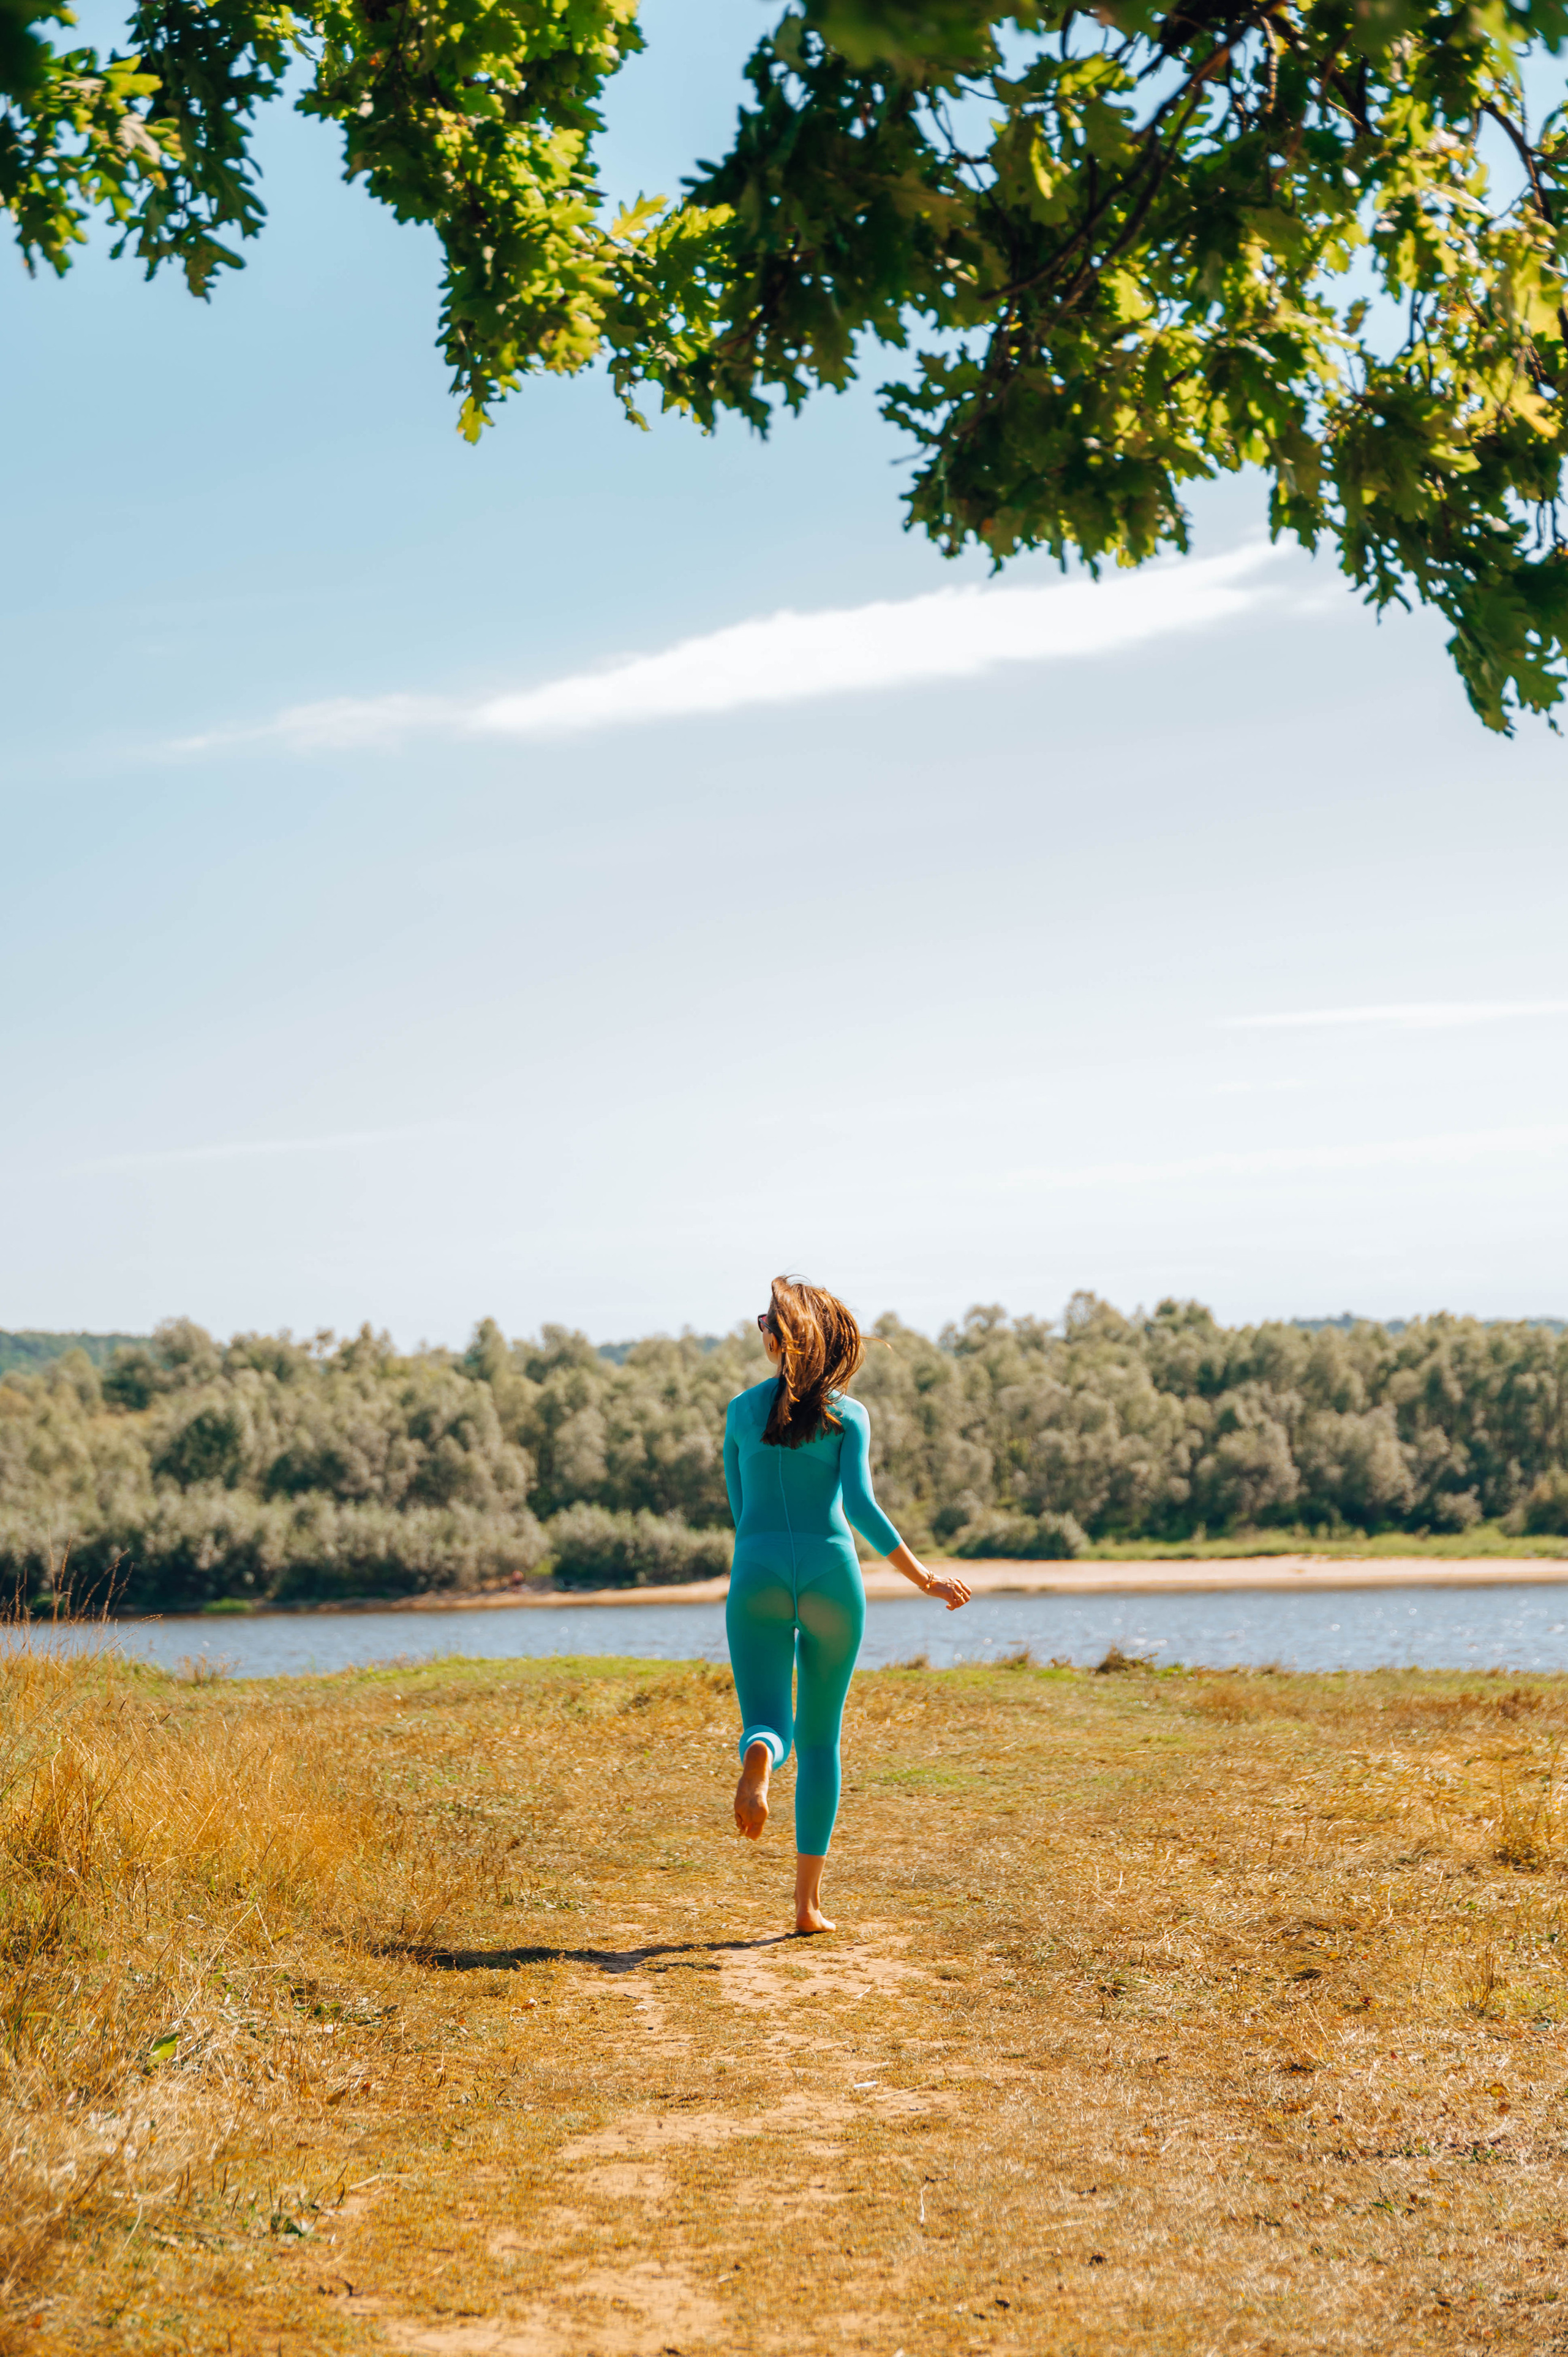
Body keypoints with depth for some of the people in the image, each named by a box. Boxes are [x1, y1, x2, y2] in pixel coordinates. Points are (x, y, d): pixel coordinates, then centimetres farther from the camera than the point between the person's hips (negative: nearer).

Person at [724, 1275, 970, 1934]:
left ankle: (759, 1759, -39)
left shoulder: (742, 1411, 10)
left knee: (770, 1727, 2)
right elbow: (859, 1506, -9)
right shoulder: (848, 1415, 3)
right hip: (830, 1574, 0)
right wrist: (922, 1576, -3)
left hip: (757, 1577, 0)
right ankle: (808, 1899, 8)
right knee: (820, 1739, 12)